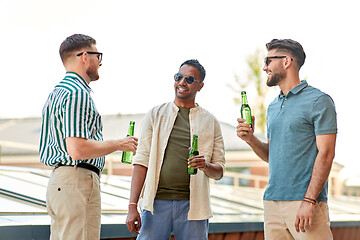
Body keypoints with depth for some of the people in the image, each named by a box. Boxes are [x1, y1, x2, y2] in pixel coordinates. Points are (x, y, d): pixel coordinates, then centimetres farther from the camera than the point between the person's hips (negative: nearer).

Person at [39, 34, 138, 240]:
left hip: (58, 181, 11)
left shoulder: (57, 92, 19)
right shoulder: (78, 94, -14)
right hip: (78, 181, -11)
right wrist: (119, 144, -11)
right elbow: (77, 150, -23)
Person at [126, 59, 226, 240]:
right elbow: (141, 162, 3)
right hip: (156, 202, -1)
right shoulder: (155, 115, 9)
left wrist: (206, 166, -13)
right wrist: (132, 206, -6)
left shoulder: (210, 122, 12)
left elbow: (219, 171, 11)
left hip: (192, 205, 1)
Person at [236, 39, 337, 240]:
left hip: (305, 202, -7)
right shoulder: (273, 107, 19)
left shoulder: (318, 101, -4)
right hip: (272, 201, 7)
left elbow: (326, 154, -11)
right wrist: (251, 139, 3)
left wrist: (309, 201, -18)